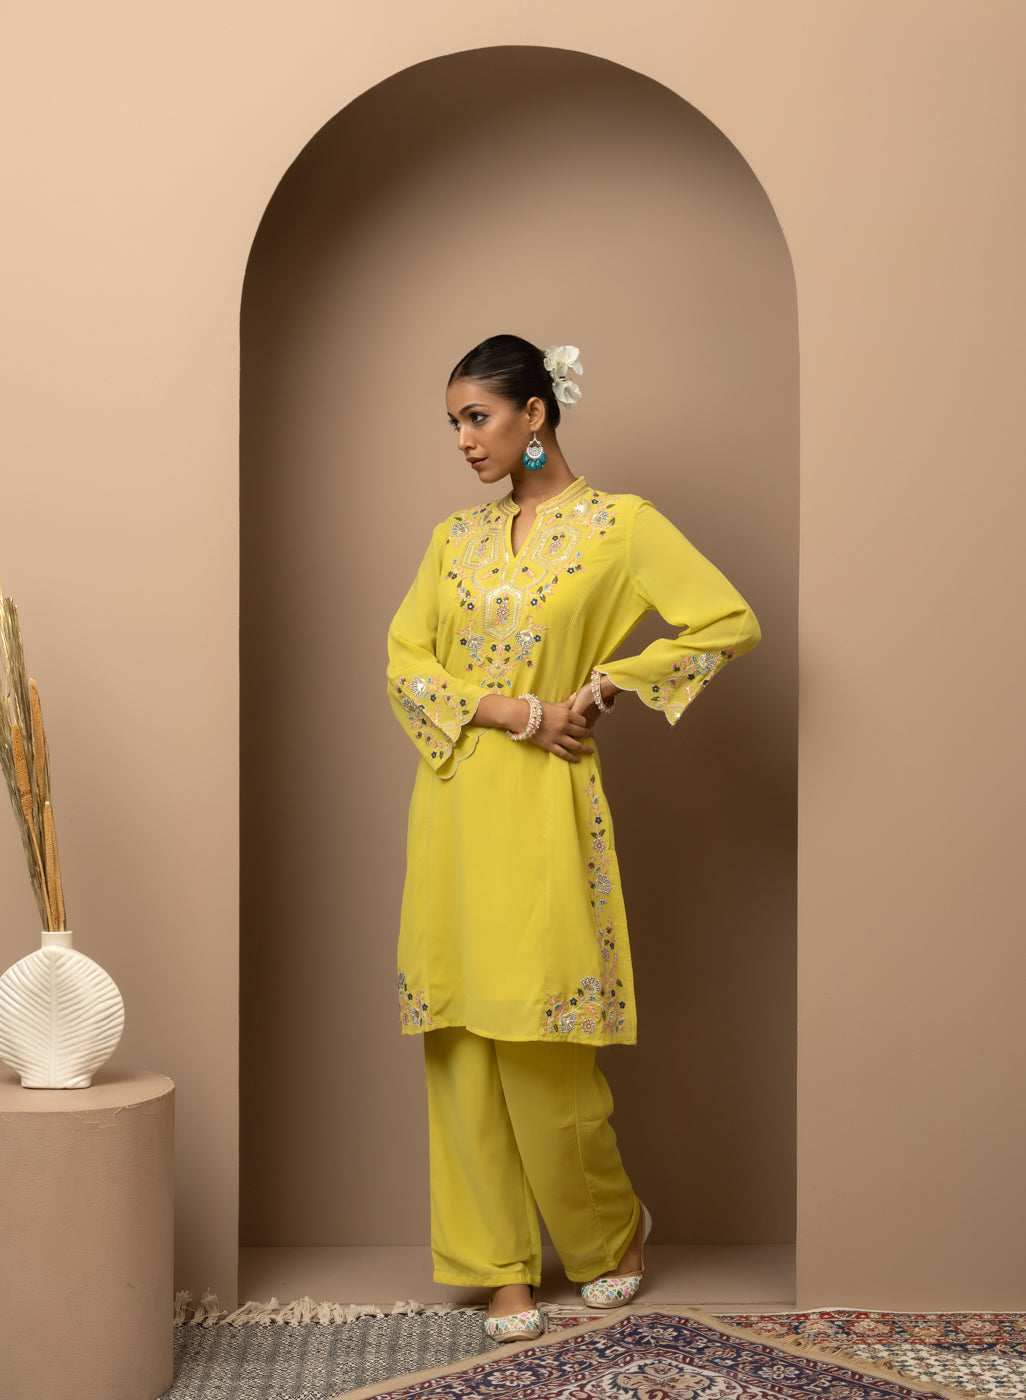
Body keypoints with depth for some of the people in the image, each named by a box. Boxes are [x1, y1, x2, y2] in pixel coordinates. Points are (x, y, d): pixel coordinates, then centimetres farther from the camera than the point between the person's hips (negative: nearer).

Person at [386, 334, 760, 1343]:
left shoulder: (618, 525, -2)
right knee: (464, 1044, 5)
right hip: (454, 805, 5)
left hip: (542, 807, -5)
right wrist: (516, 710, -11)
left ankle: (614, 1228, 24)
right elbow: (404, 657, 3)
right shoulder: (456, 536, 11)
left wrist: (605, 683, -7)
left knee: (541, 1048, -3)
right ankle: (503, 1265, 17)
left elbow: (731, 623, -7)